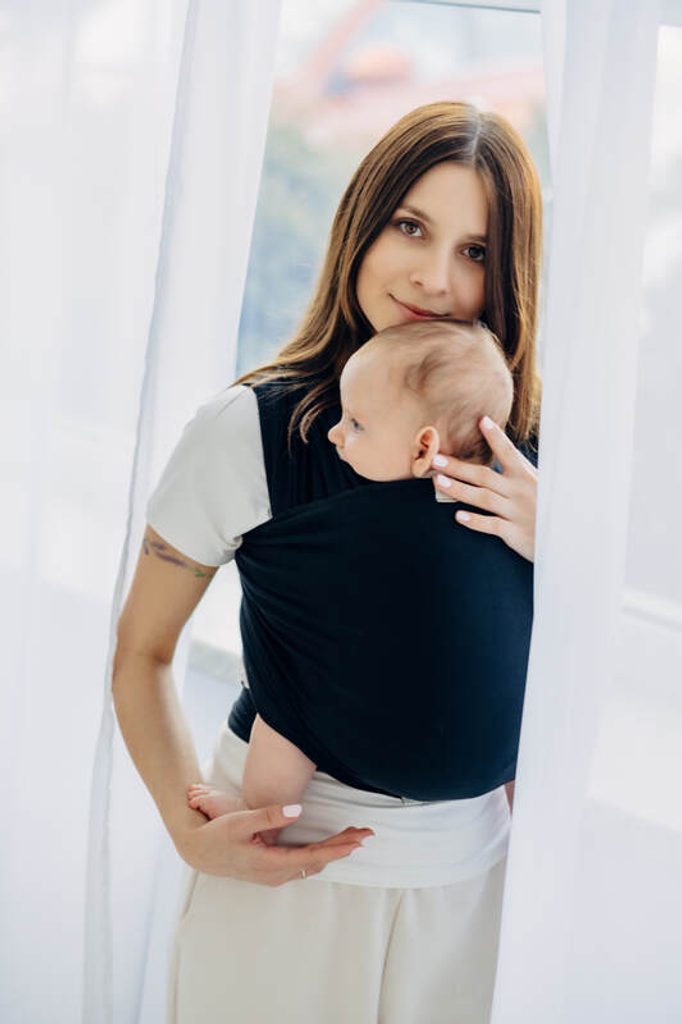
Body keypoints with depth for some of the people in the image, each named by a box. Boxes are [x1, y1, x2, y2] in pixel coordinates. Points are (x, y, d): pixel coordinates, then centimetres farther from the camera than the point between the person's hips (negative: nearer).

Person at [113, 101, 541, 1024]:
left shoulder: (527, 449, -5)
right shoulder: (251, 430, -14)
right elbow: (142, 650, -5)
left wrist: (555, 551, -16)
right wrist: (192, 828, -17)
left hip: (463, 876, 3)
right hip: (285, 862, -2)